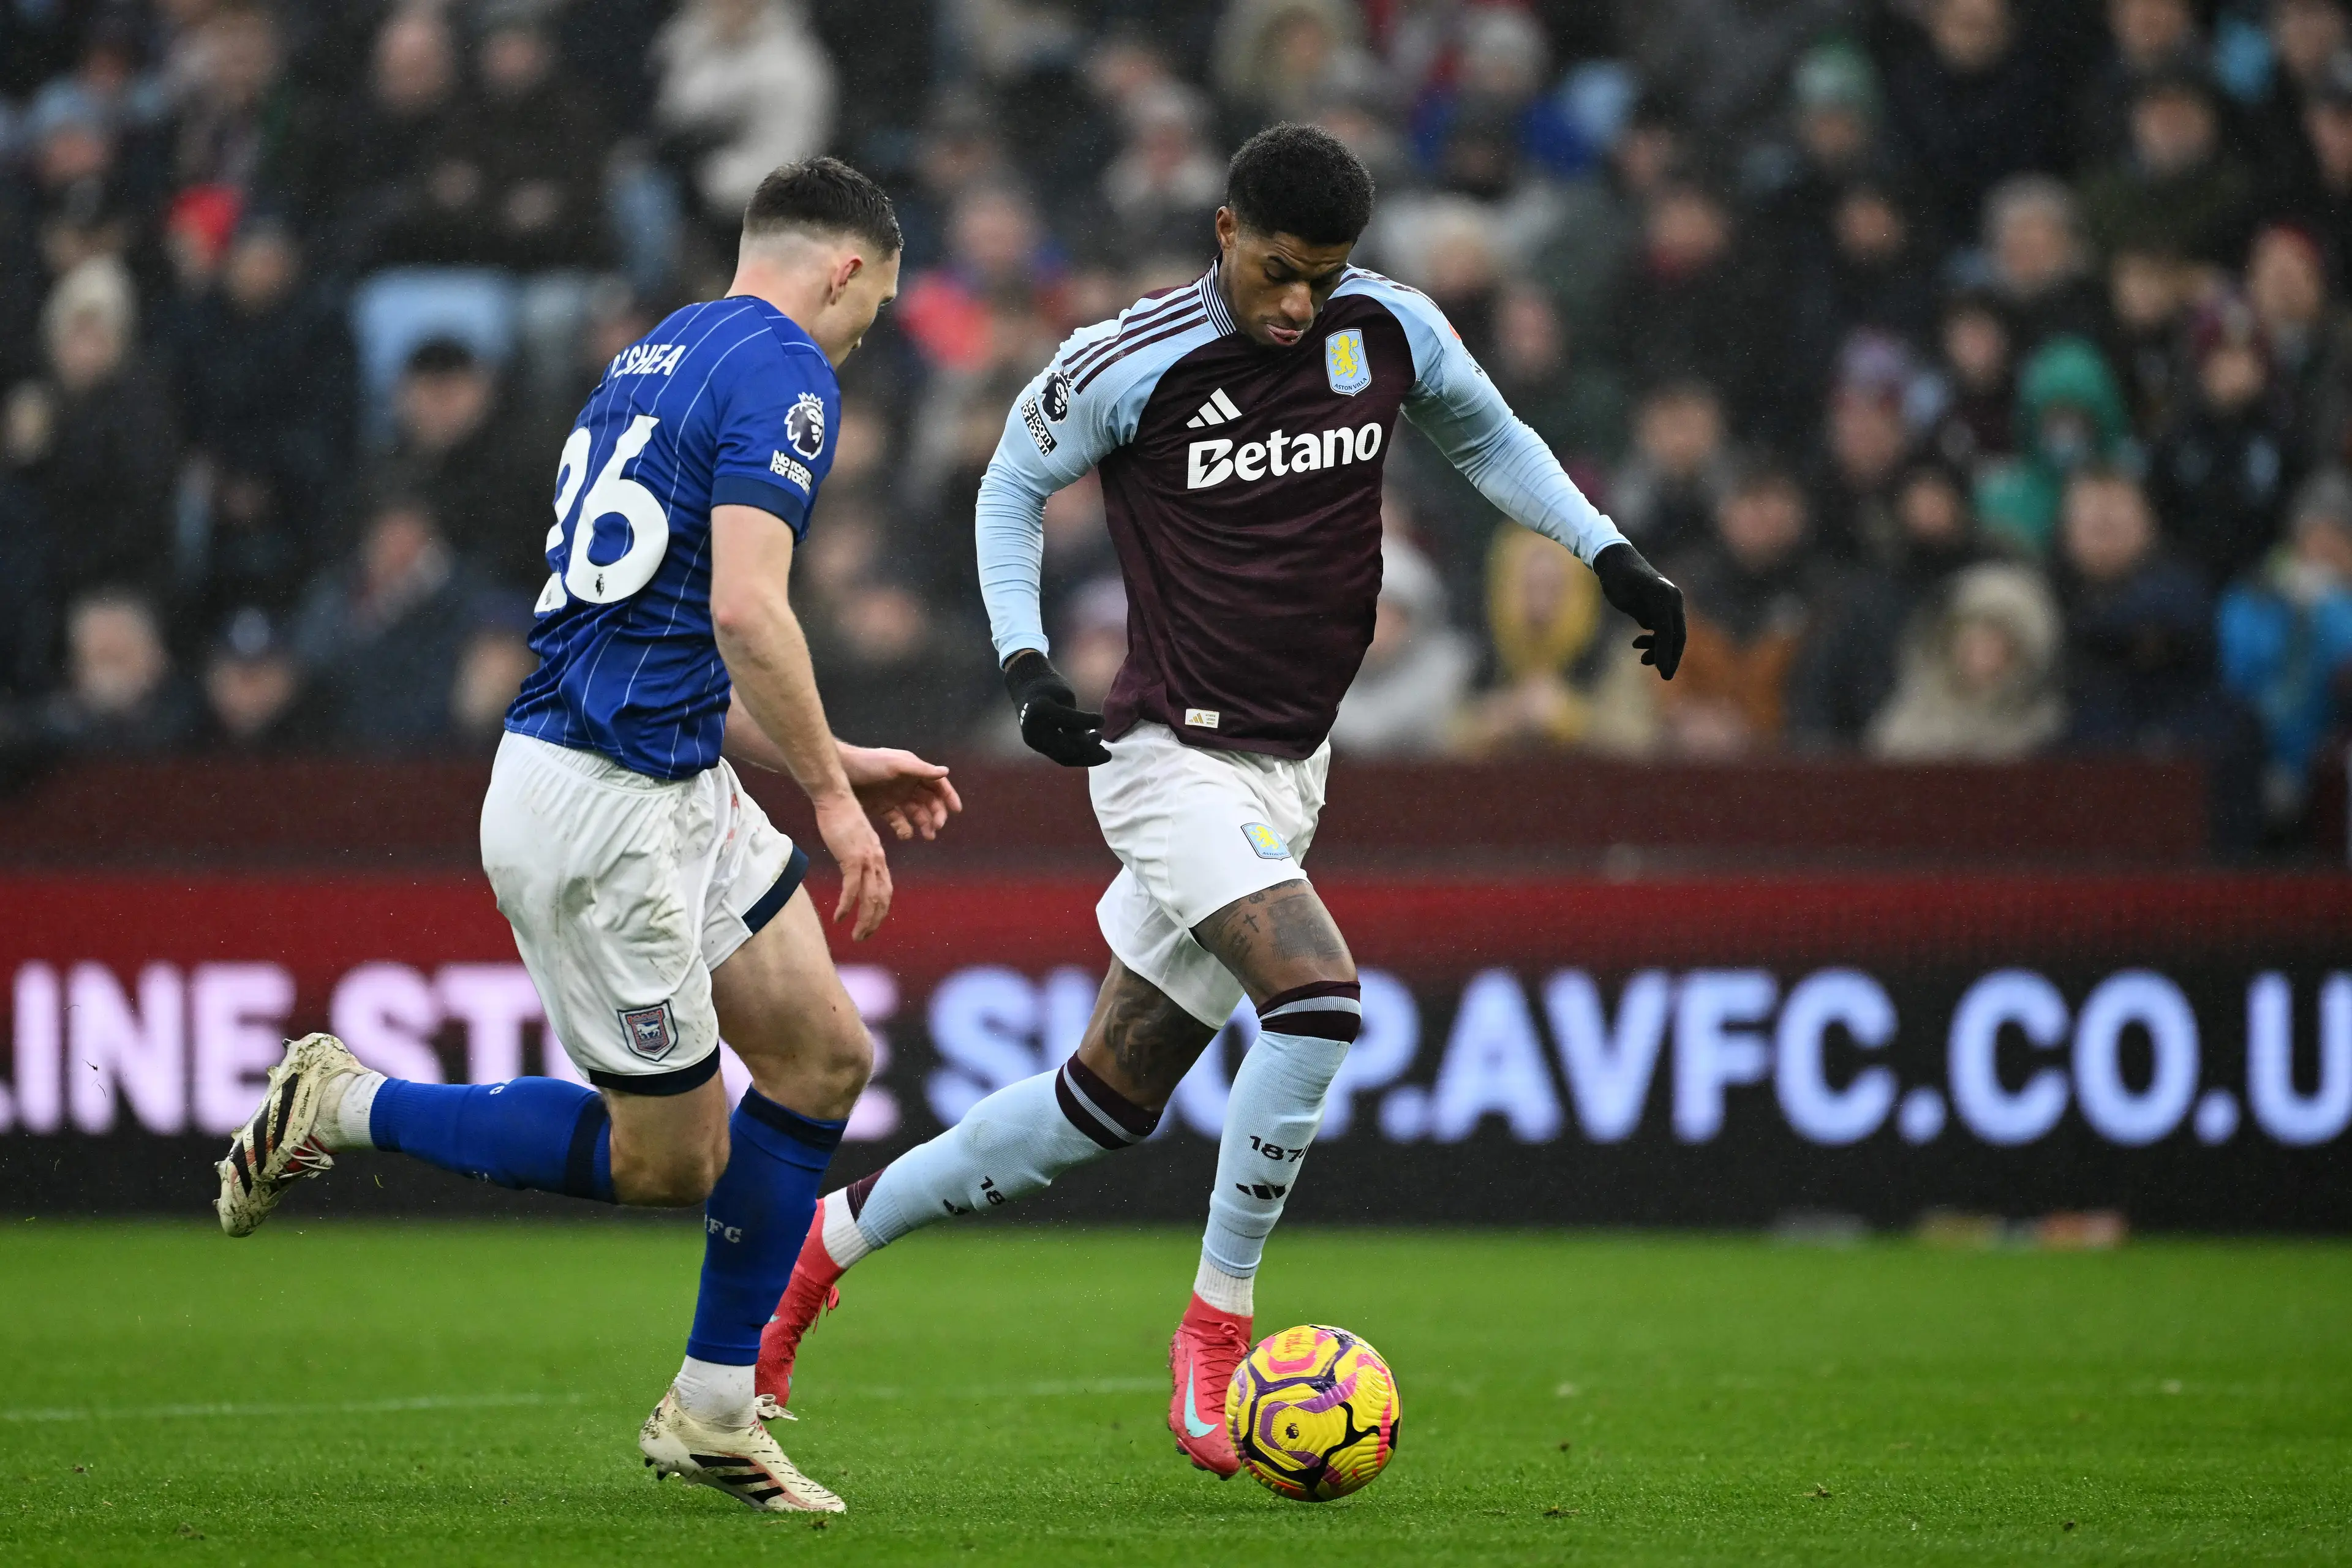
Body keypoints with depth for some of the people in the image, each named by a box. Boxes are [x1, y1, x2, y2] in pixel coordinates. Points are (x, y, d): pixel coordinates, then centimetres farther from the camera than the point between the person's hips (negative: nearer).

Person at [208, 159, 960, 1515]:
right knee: (670, 1159, 0)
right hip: (607, 806, -10)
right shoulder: (784, 372, -12)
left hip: (677, 788, 10)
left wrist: (835, 766, 24)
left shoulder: (660, 355, 18)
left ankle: (715, 1410, 16)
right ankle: (349, 1108, 10)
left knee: (826, 1056, 10)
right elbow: (746, 610, -24)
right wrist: (831, 792, -14)